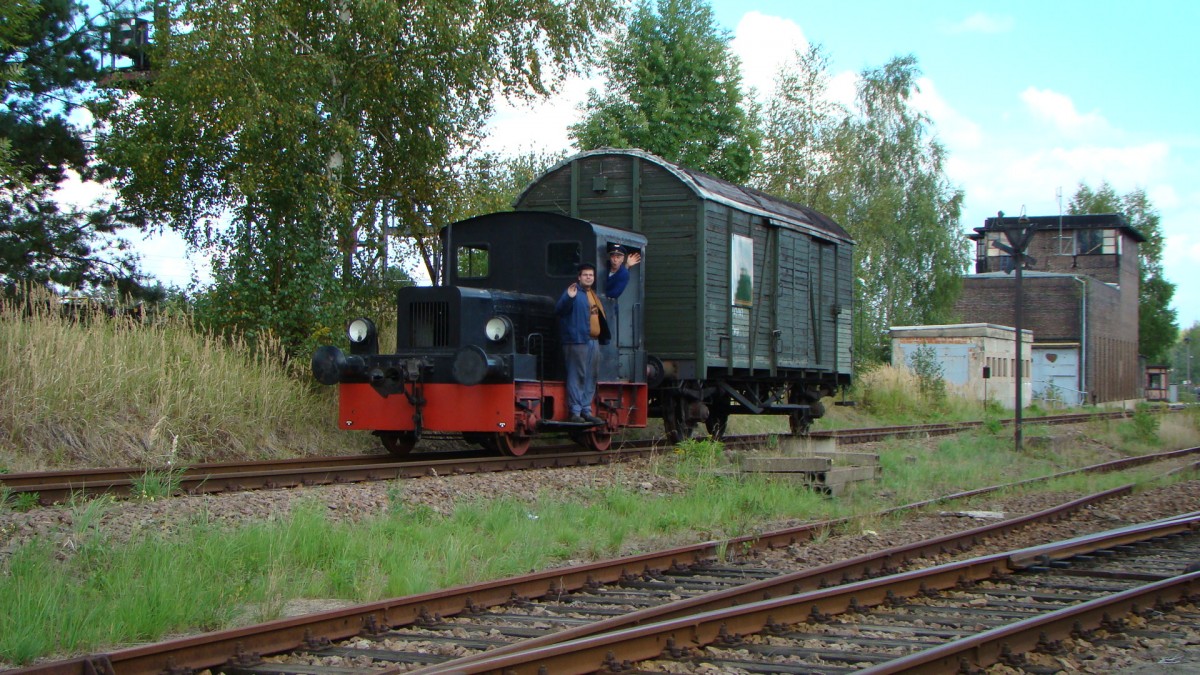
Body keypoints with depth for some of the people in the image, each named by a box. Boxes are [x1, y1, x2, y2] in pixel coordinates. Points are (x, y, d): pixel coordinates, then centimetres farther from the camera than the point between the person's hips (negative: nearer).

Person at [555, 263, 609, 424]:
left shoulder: (595, 295, 21)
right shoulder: (573, 292, -6)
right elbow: (559, 310, -20)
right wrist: (568, 297, -36)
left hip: (594, 341, 9)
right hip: (577, 341, -8)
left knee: (591, 378, 11)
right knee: (577, 376, -8)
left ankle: (586, 411, 18)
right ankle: (575, 412, -5)